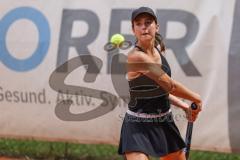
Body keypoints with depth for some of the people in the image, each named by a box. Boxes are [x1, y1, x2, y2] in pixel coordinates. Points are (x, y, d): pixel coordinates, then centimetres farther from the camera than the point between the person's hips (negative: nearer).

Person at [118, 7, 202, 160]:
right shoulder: (136, 57, -23)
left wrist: (184, 106, 8)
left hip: (164, 122, 9)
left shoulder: (157, 50, 4)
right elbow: (171, 86, -19)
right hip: (139, 126, -9)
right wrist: (197, 99, -5)